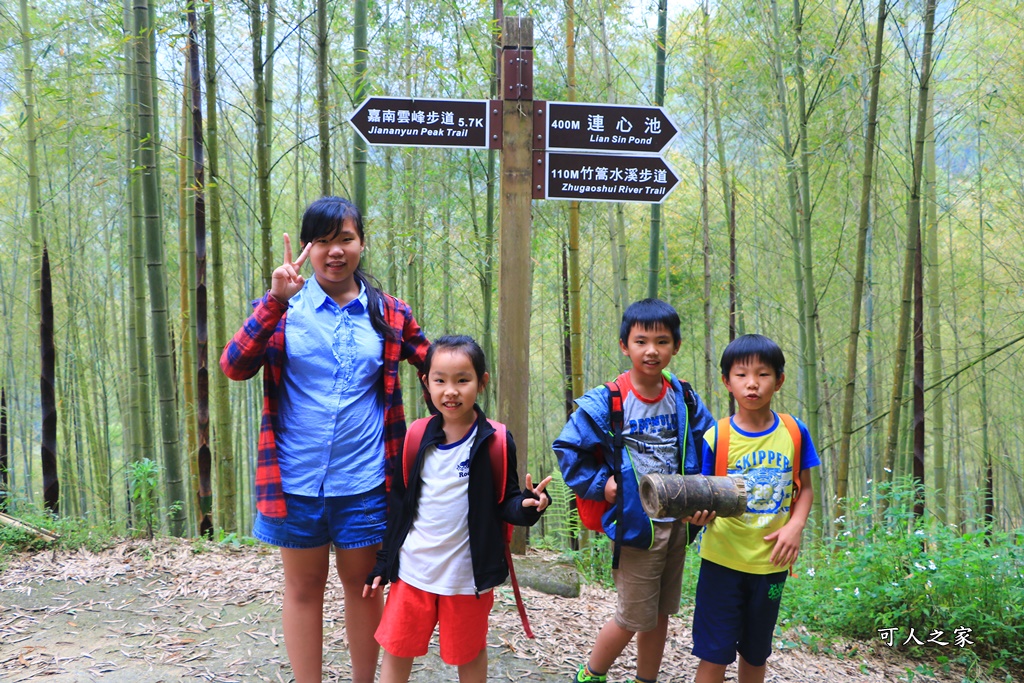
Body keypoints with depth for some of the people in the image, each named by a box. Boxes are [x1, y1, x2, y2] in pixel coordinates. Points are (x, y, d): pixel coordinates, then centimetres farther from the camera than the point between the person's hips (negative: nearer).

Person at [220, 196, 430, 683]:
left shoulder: (389, 315, 2)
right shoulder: (284, 306, 0)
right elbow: (235, 367, -13)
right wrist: (275, 300, -22)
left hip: (363, 479, 1)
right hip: (295, 478, 0)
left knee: (362, 584, 14)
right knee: (303, 587, 12)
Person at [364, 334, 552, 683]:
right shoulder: (417, 438, -1)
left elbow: (505, 504, -6)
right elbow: (398, 506, 6)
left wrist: (526, 506, -29)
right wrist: (382, 563, 8)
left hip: (467, 574, -3)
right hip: (412, 569, 3)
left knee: (469, 655, 13)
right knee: (395, 651, 10)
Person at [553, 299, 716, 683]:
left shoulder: (685, 399, 1)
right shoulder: (606, 402, -14)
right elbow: (567, 448, -8)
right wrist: (599, 485, -13)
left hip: (676, 523, 5)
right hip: (634, 523, -5)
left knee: (660, 615, 15)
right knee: (634, 618, 4)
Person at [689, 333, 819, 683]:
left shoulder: (794, 432, -4)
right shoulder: (716, 436, -10)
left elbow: (805, 488, 6)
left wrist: (795, 526, -12)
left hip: (770, 562, 2)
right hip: (723, 559, -2)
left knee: (756, 652, 19)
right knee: (714, 653, 2)